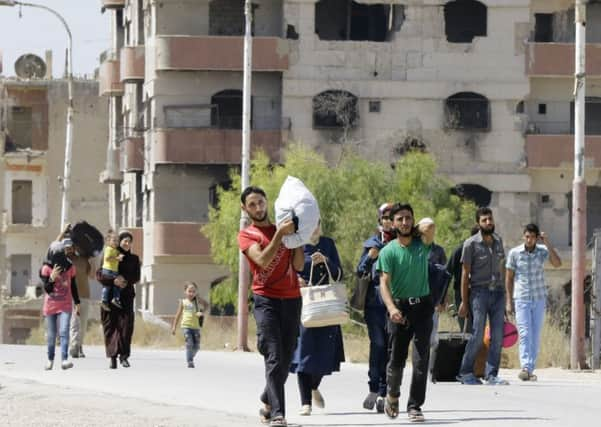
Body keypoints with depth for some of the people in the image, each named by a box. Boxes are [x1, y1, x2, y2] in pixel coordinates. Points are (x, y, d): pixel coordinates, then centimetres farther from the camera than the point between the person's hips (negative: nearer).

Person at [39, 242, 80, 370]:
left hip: (65, 306, 0)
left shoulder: (70, 268, -1)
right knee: (51, 335, 8)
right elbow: (47, 289, -9)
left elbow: (73, 286, 10)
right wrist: (52, 278, -27)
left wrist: (77, 303, 13)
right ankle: (50, 359, 24)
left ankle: (64, 360, -23)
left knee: (64, 332, -15)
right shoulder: (46, 269, -7)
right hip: (50, 306, 0)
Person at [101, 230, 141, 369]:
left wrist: (125, 279, -13)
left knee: (126, 324, -13)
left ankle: (124, 355, -8)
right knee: (111, 325, -6)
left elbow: (136, 277, 5)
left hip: (126, 296, 1)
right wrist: (113, 281, -17)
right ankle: (113, 357, -3)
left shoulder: (134, 259, 13)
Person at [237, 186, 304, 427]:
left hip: (291, 299, 4)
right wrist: (280, 234, -20)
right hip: (266, 300, -4)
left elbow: (299, 266, 7)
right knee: (274, 359, -15)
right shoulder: (246, 235, 4)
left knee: (285, 360, 8)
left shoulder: (283, 228, 16)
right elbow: (263, 260, -15)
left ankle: (267, 402, 28)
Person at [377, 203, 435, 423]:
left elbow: (429, 228, -18)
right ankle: (393, 394, 32)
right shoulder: (388, 251, -3)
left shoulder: (421, 245, 3)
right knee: (396, 359, 3)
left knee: (421, 359, -7)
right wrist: (391, 308, -27)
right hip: (400, 308, -1)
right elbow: (384, 283, -12)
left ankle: (415, 406, -3)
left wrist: (415, 231, 1)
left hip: (422, 307, 1)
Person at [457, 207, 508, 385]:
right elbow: (465, 273, -4)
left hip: (498, 292, 5)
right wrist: (464, 301, -7)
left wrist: (503, 292, 14)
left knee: (498, 336, -1)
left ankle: (491, 374, 3)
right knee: (477, 335, -8)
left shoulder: (498, 241, 13)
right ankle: (466, 372, 4)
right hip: (479, 291, -5)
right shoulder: (471, 244, -4)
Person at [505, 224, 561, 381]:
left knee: (535, 335, 4)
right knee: (525, 334, -14)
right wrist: (509, 301, -1)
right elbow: (509, 277, 2)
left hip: (539, 299, 2)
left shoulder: (543, 251, -2)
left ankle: (530, 370, 9)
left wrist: (547, 243, -21)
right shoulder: (514, 253, -4)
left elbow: (557, 263, -19)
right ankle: (525, 368, -25)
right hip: (522, 299, -2)